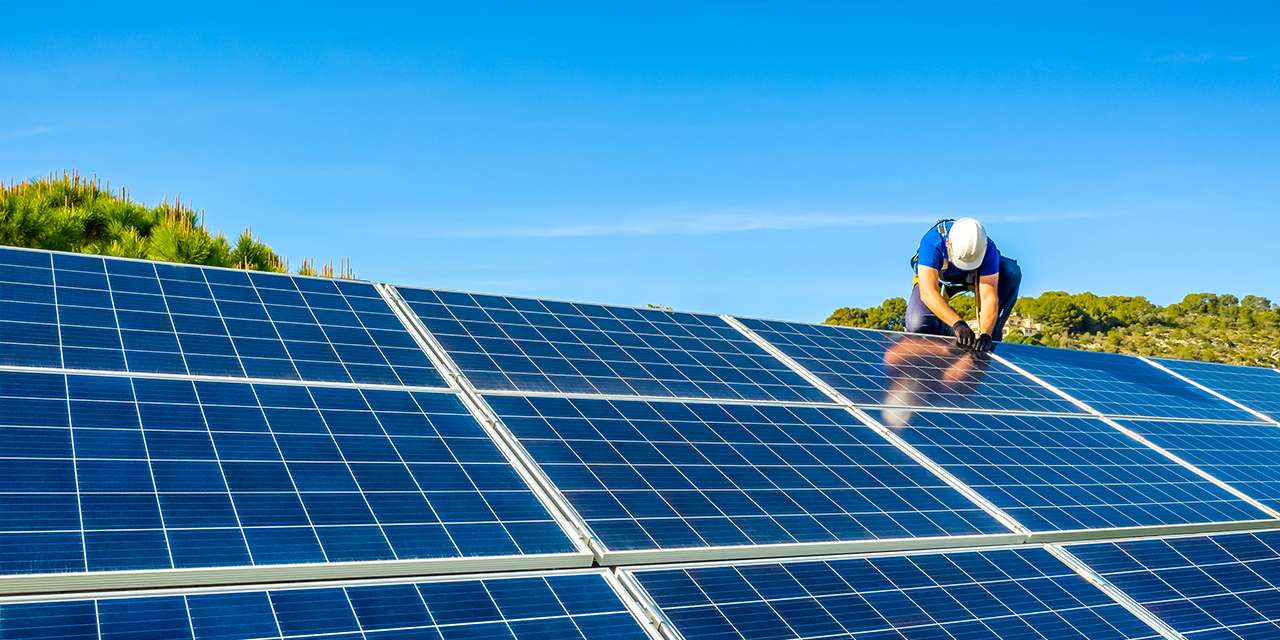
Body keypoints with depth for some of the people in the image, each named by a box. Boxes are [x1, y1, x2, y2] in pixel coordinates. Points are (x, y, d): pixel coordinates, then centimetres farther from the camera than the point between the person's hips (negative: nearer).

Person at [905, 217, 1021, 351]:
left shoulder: (987, 249, -33)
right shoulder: (932, 242, -39)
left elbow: (988, 297, -36)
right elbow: (928, 293, -47)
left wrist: (986, 334, -53)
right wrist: (957, 324, -59)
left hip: (970, 278, 2)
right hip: (937, 280, -2)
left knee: (1012, 273, -28)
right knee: (917, 326, -30)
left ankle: (993, 335, -17)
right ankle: (948, 332, 4)